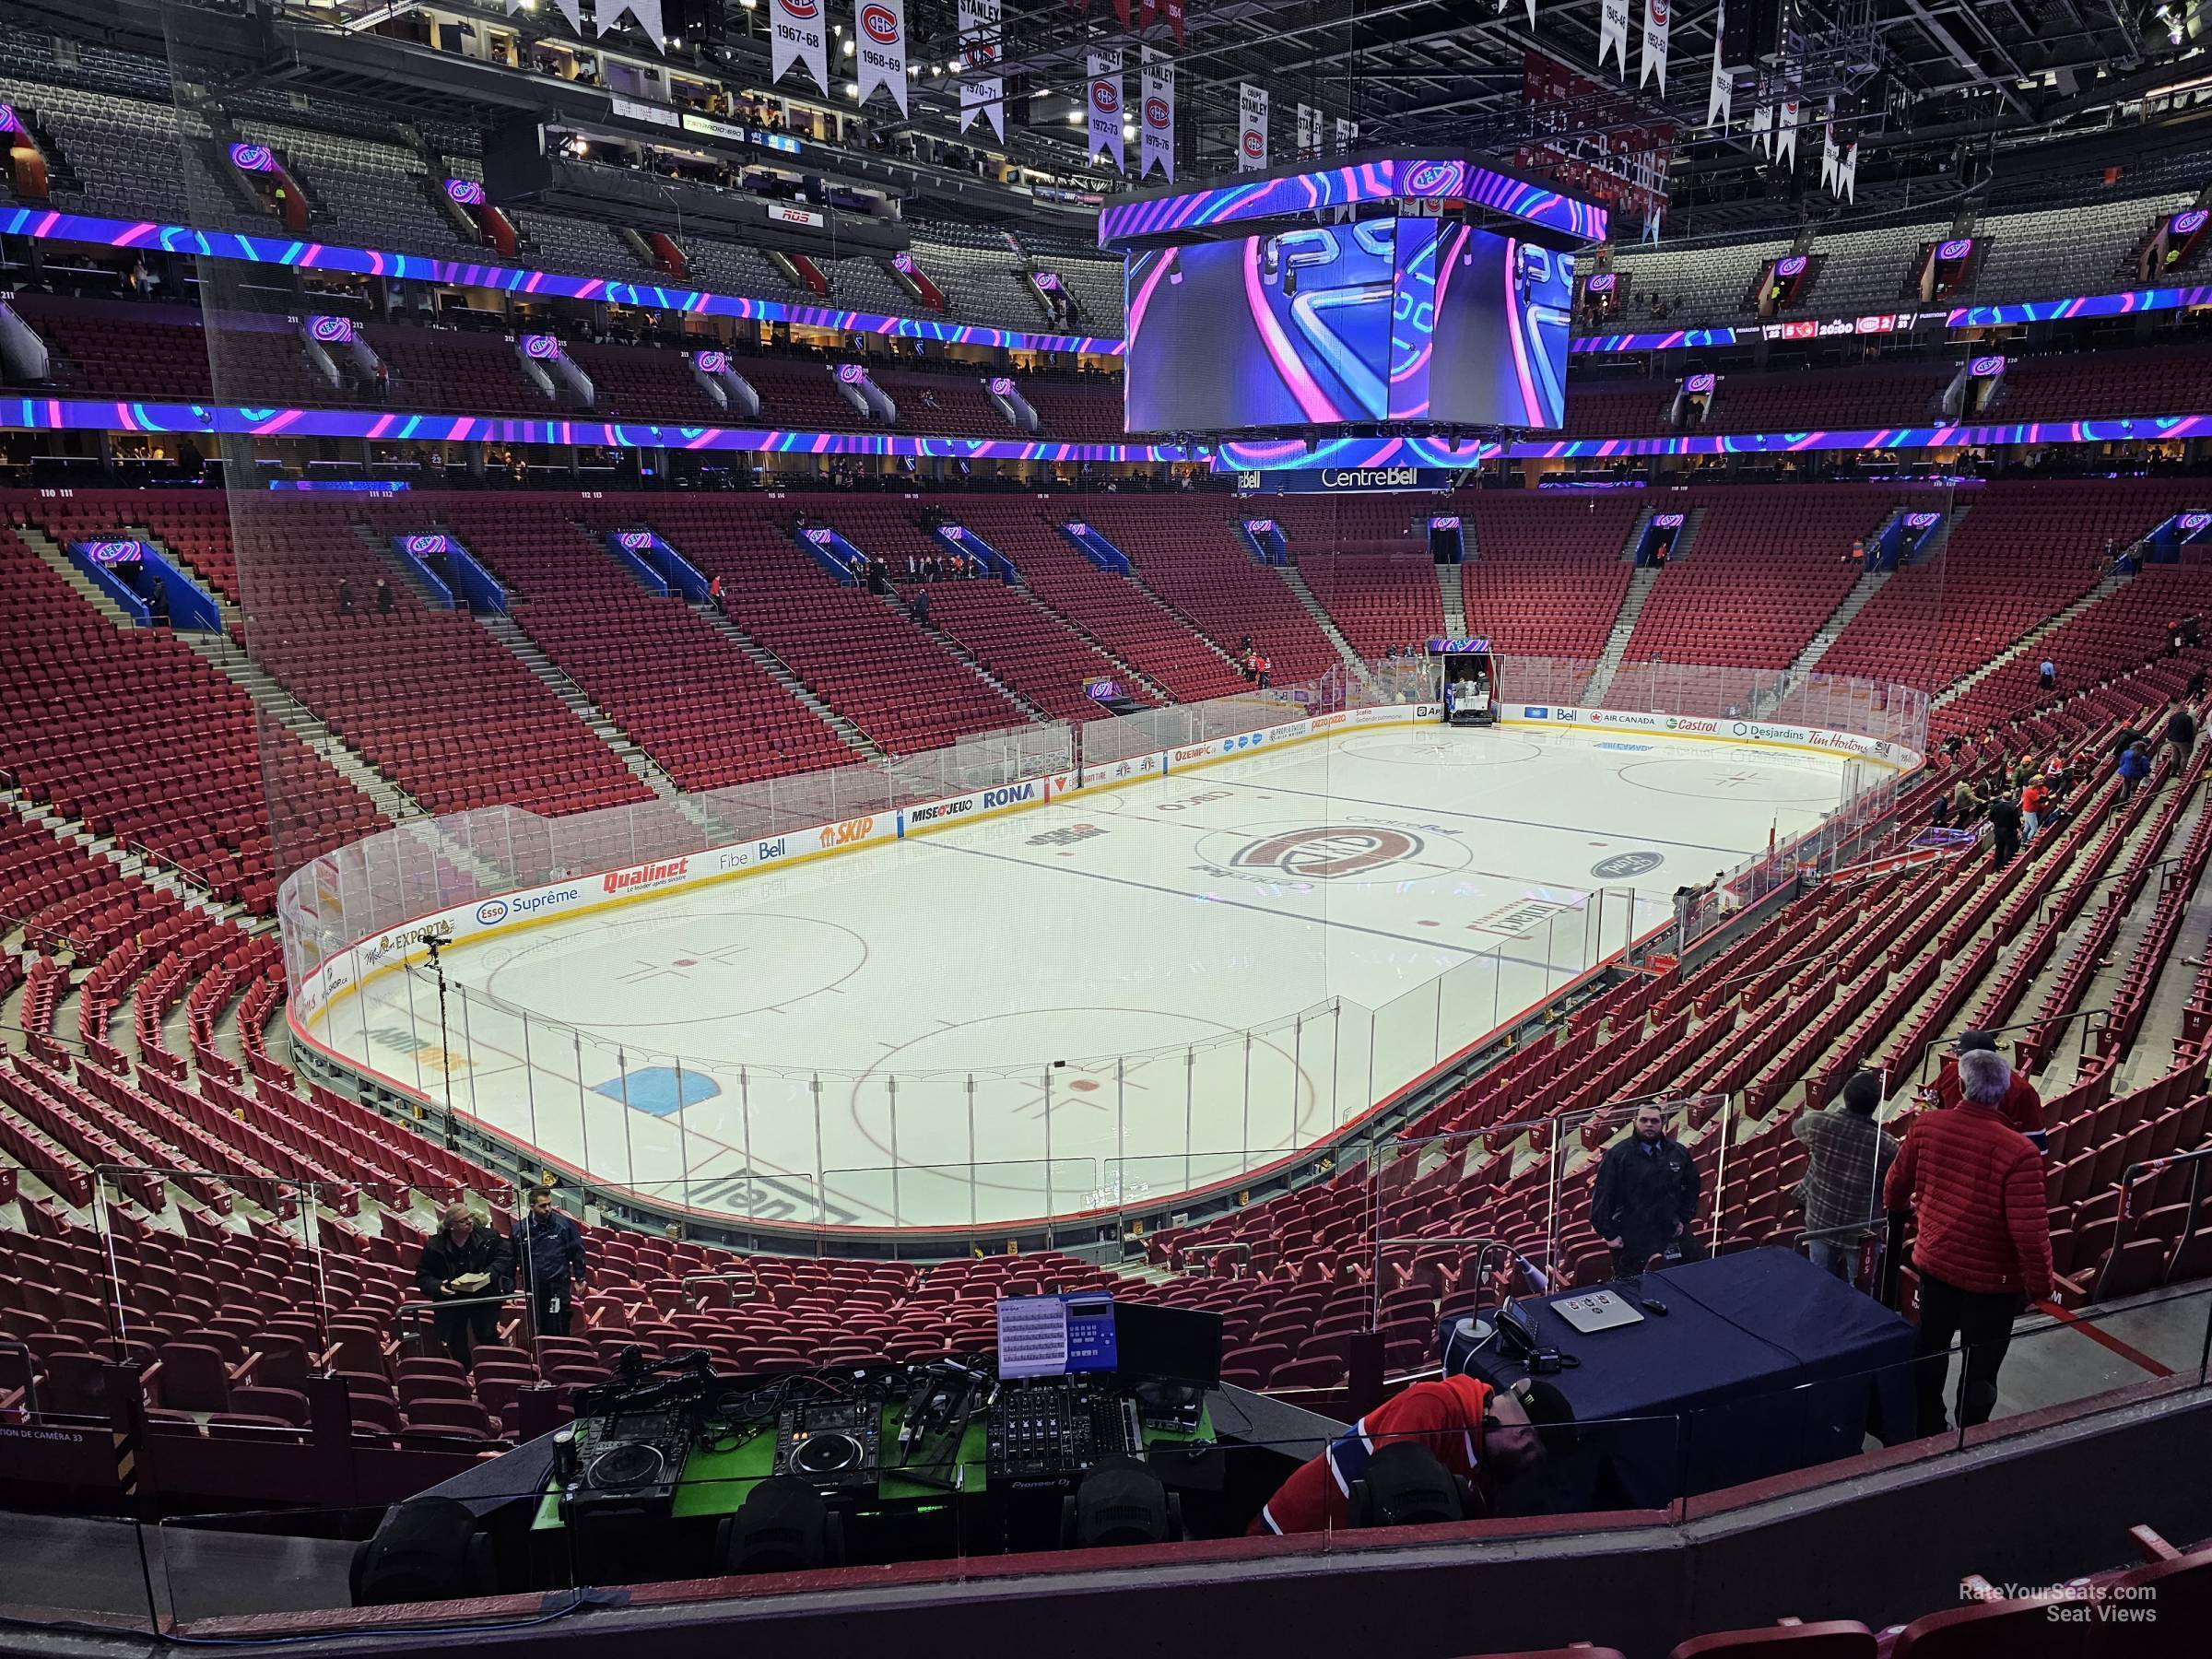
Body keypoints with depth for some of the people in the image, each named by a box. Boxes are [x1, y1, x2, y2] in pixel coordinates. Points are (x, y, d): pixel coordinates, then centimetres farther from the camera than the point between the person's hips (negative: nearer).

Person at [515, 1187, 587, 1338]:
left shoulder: (564, 1224, -4)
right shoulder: (521, 1229, 1)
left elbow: (577, 1252, 3)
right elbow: (513, 1259, 9)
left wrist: (579, 1278, 4)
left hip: (558, 1286, -2)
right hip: (533, 1288, 2)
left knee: (559, 1331, -2)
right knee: (538, 1330, 9)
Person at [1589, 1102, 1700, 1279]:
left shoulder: (1679, 1153, 3)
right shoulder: (1617, 1155, -9)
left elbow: (1691, 1186, 18)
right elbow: (1601, 1196, -8)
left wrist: (1684, 1219, 12)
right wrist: (1609, 1234, -9)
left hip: (1671, 1237, 4)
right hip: (1629, 1240, -4)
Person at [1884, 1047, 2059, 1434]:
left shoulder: (1926, 1125, -12)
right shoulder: (2019, 1152, -27)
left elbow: (1896, 1183, 5)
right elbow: (2030, 1232, -24)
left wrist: (1899, 1204, 29)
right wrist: (2041, 1287, -8)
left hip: (1935, 1261, 4)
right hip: (1992, 1278, -4)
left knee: (1929, 1353, 22)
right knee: (1980, 1370, 15)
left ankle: (1927, 1431, 41)